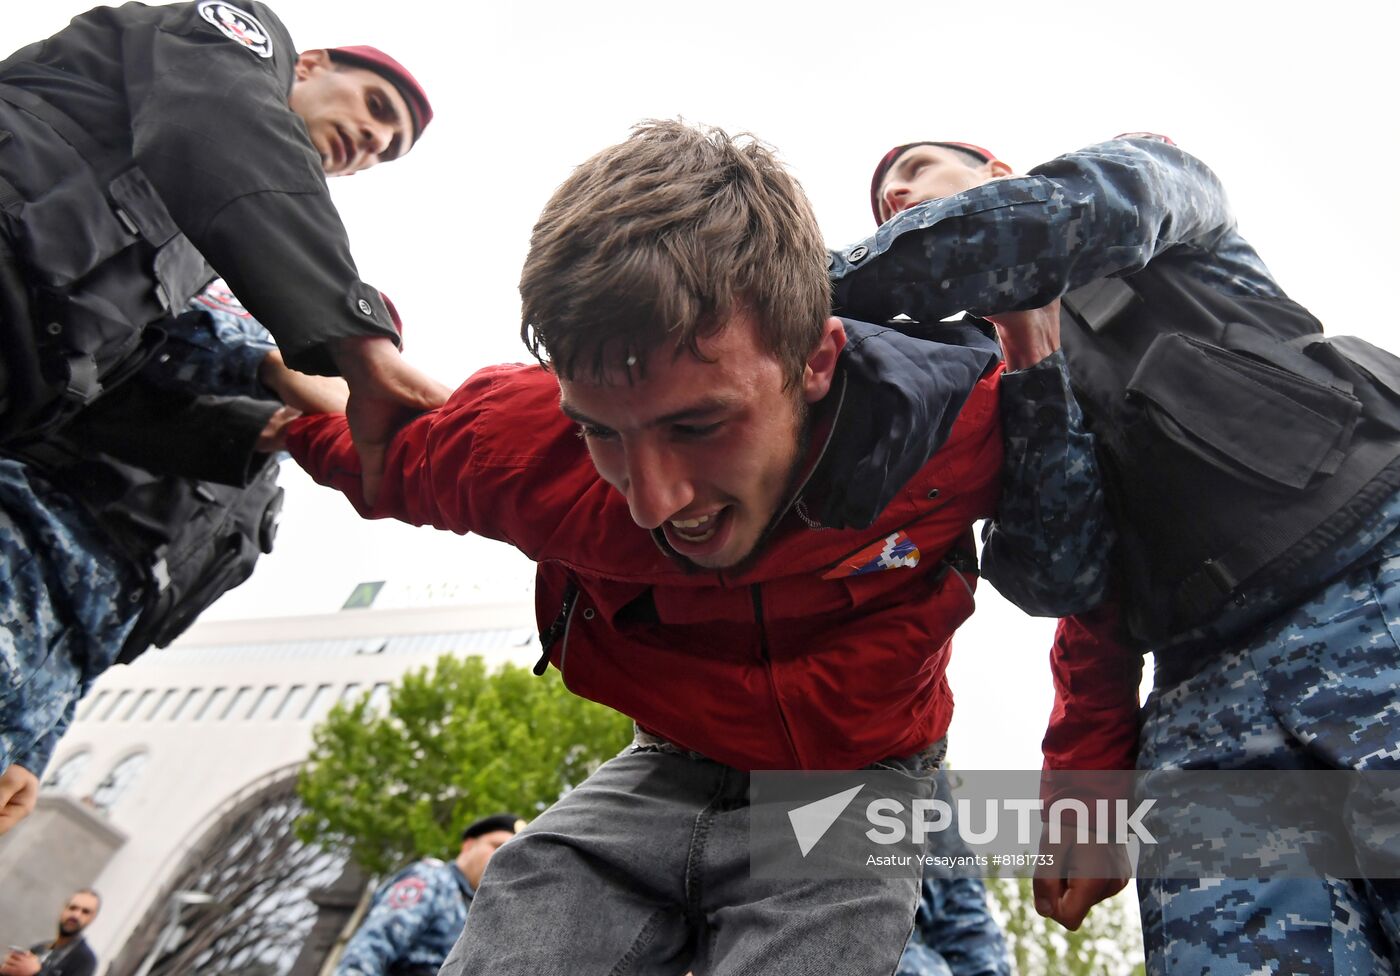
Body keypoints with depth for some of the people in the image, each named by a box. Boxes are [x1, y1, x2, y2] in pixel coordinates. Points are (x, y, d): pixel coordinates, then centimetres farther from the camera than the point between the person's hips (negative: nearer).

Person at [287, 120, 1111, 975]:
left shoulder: (948, 415, -27)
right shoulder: (525, 445, -24)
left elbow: (1064, 573, -5)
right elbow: (367, 440, 0)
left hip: (849, 799, -1)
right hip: (670, 774, 2)